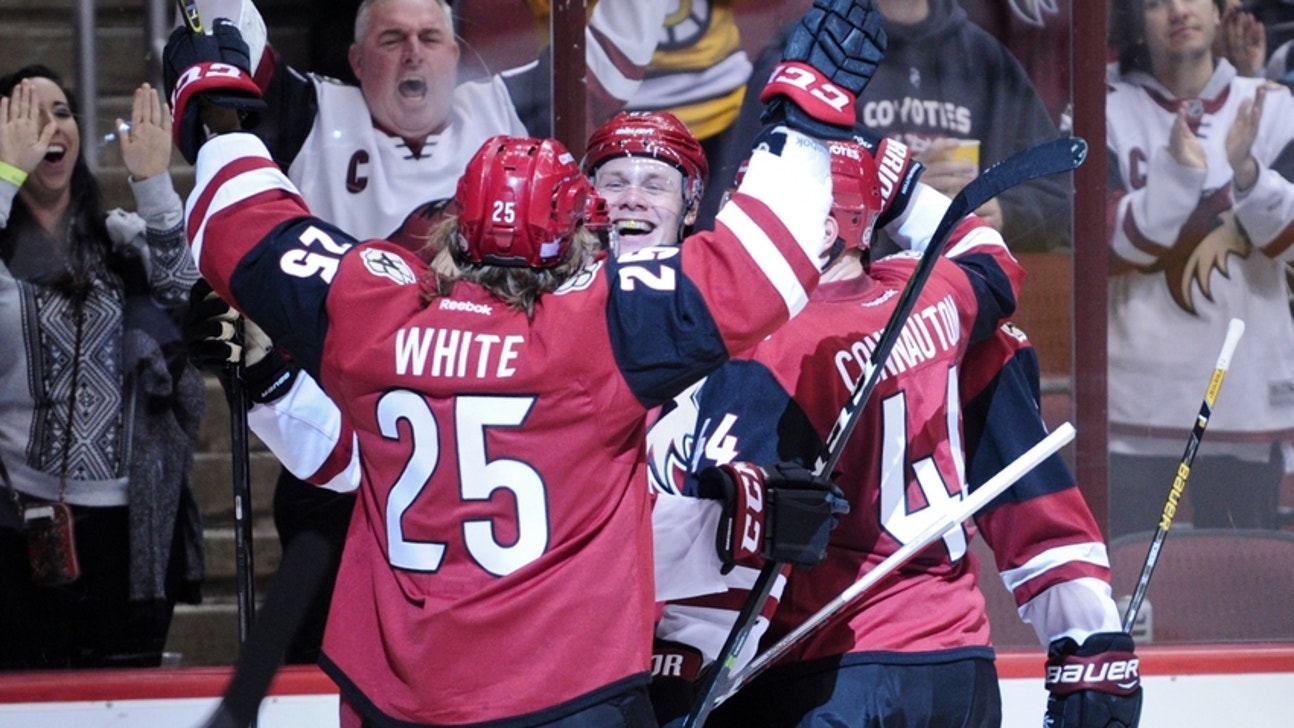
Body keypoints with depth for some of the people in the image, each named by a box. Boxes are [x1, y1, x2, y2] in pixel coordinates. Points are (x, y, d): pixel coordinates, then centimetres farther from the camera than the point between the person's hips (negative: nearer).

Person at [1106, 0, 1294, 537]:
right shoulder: (1110, 115, 2)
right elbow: (1106, 248, -6)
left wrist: (1247, 173, -20)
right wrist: (1178, 171, -20)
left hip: (1248, 393, 2)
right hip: (1139, 396, -2)